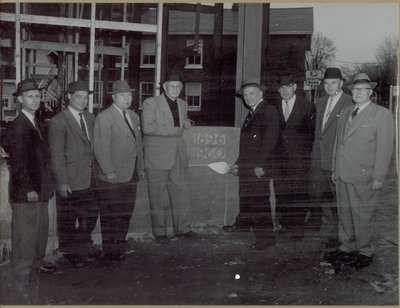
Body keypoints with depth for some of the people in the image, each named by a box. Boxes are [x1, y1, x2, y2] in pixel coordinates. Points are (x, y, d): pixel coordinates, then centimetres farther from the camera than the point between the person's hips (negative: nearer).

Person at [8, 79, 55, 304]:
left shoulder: (36, 124, 11)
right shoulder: (18, 126, -17)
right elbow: (18, 161, -21)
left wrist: (47, 184, 12)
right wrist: (28, 189, -22)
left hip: (40, 189, 9)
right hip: (26, 192, -9)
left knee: (40, 230, 22)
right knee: (25, 233, 2)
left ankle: (36, 262, 40)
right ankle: (23, 275, 13)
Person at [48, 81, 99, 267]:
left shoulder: (90, 118, 9)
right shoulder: (58, 122, -12)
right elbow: (56, 155, -14)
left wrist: (96, 172, 7)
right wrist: (62, 182, -17)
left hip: (89, 180, 7)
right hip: (69, 182, -6)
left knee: (91, 215, 16)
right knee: (67, 220, 8)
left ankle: (82, 245, 39)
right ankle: (70, 253, 26)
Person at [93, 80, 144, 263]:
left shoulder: (133, 116, 15)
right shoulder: (104, 117, -9)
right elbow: (101, 148, -14)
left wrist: (140, 168, 16)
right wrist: (109, 172, -18)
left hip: (130, 176, 7)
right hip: (112, 178, -7)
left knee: (125, 214, 12)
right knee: (110, 216, 1)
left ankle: (120, 247, 24)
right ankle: (109, 251, 11)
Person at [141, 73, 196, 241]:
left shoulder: (182, 104, 15)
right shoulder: (151, 103, -5)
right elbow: (148, 127, -18)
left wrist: (185, 123, 4)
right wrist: (173, 129, -18)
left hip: (178, 155, 6)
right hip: (157, 156, -6)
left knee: (181, 192, 7)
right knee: (158, 196, 1)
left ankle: (182, 228, 18)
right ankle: (160, 231, 12)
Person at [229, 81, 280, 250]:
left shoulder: (269, 111, -6)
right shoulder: (251, 114, 21)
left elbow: (270, 140, -15)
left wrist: (261, 165, -19)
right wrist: (238, 164, 16)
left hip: (260, 167, -8)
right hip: (247, 167, 8)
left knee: (259, 201, -7)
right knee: (246, 201, 8)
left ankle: (266, 237, 2)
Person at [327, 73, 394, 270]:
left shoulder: (382, 115, -5)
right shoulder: (345, 113, 15)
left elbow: (385, 149, -8)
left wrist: (378, 178, -12)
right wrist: (335, 169, 15)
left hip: (363, 178, -6)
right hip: (342, 176, 6)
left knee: (363, 216, 3)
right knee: (344, 214, 13)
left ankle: (365, 252, 19)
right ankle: (346, 248, 28)